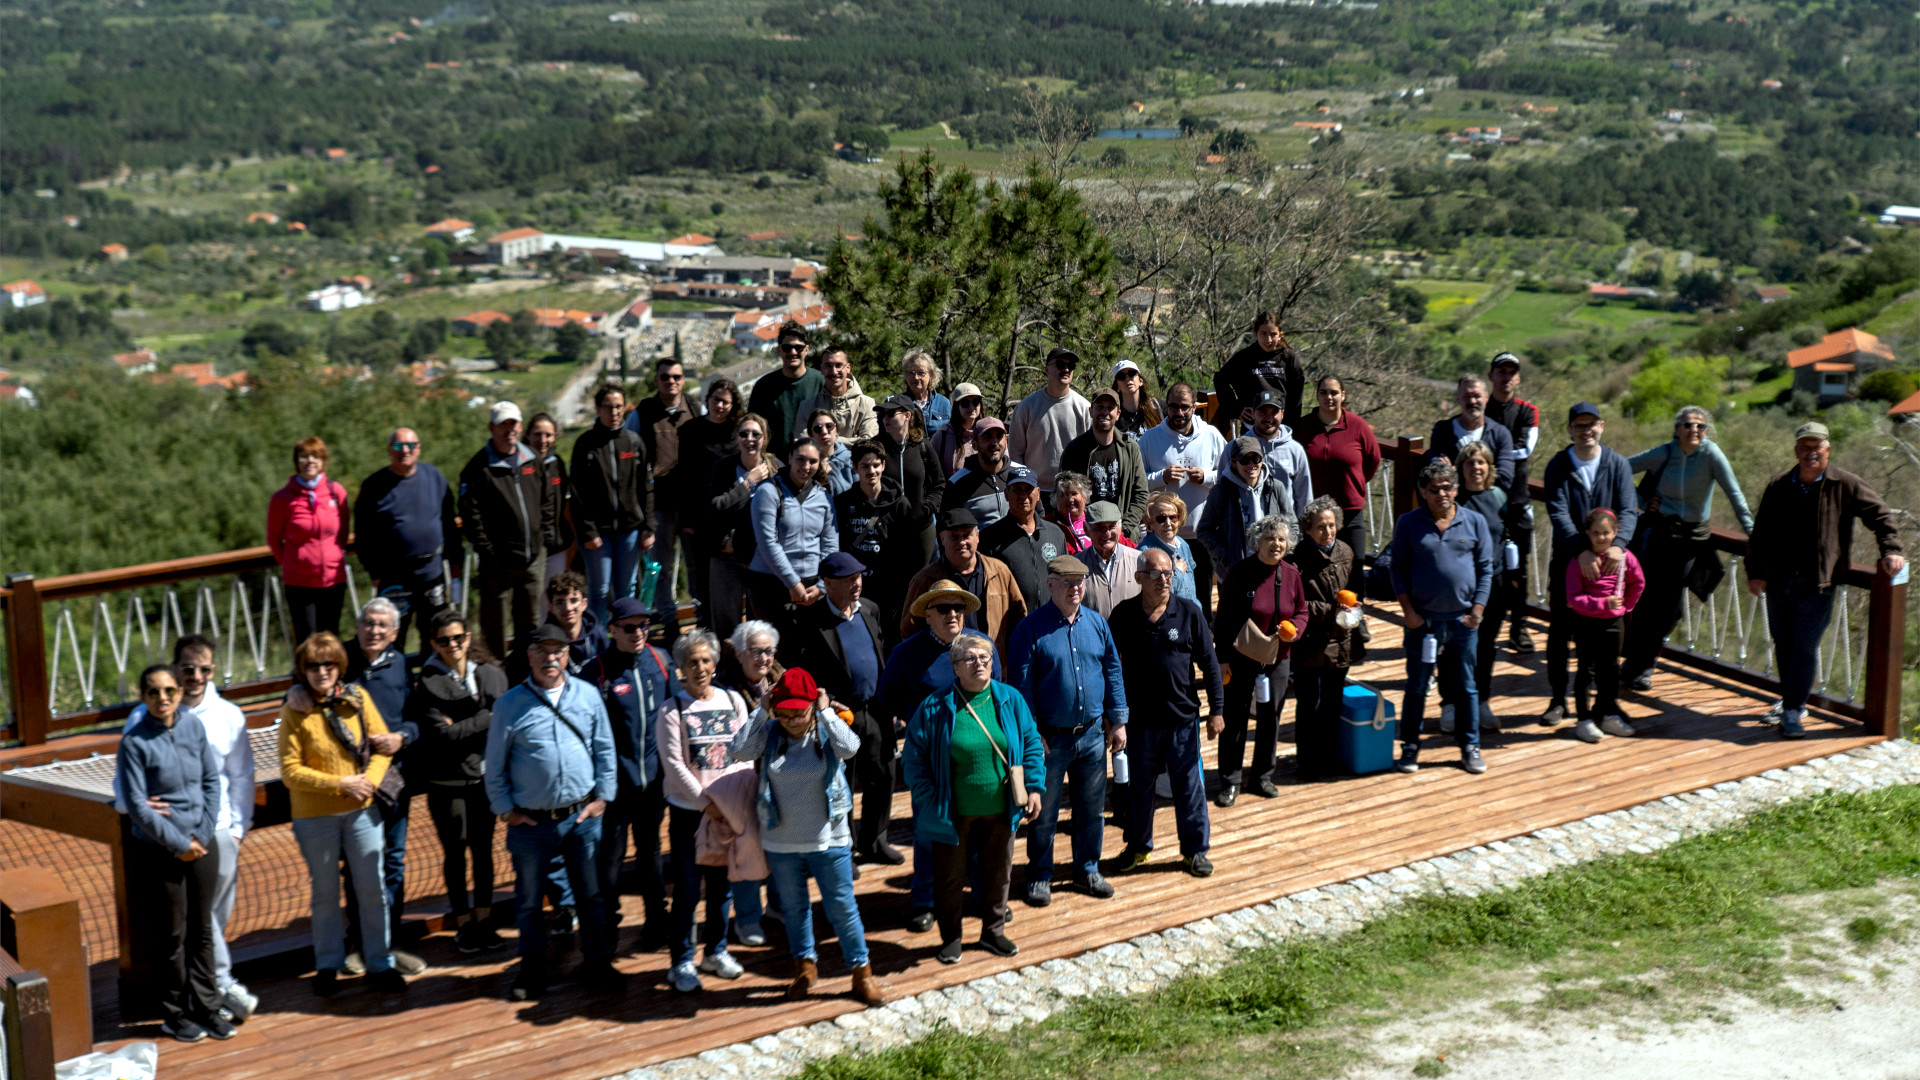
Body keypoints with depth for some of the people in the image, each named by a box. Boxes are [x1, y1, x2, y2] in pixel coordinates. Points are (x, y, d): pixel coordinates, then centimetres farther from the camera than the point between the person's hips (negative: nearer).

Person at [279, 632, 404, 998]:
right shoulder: (294, 710, -11)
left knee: (373, 889, 6)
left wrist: (370, 780, -16)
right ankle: (328, 966, 27)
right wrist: (339, 784, -17)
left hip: (362, 810, 2)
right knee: (325, 893, 12)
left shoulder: (357, 698, -3)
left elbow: (382, 745, 1)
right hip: (315, 815, -2)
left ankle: (380, 964, 19)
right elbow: (291, 771, -11)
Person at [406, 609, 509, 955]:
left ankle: (483, 920, 22)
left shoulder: (493, 675, 3)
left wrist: (463, 727, -13)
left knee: (483, 849, 11)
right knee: (455, 853, 6)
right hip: (447, 781, -3)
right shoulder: (427, 684, -7)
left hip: (485, 776, 3)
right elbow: (442, 735, -13)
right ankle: (463, 924, 17)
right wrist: (489, 719, -11)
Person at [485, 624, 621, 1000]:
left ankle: (596, 964, 22)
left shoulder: (587, 696, 2)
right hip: (530, 821, -1)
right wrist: (505, 809, -1)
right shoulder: (510, 704, -4)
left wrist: (603, 797, 4)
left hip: (582, 817, 1)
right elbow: (494, 765, 1)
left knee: (591, 894, 9)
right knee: (528, 900, 10)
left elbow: (605, 750, 9)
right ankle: (532, 971, 24)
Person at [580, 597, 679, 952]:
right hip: (616, 780, -4)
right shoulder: (597, 670, -11)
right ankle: (607, 929, 14)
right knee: (611, 855, 1)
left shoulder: (659, 660, 3)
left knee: (650, 850, 16)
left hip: (654, 777, 4)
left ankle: (656, 923, 26)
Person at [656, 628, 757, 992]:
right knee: (687, 890, -2)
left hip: (728, 809, 3)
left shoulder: (733, 701, 6)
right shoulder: (672, 711, -6)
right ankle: (682, 962, 9)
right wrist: (706, 801, -15)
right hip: (688, 811, -3)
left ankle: (716, 951, 29)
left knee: (721, 884, 12)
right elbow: (674, 765, -10)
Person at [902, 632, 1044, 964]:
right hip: (954, 814, -3)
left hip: (999, 811, 3)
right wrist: (930, 800, -10)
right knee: (950, 878, 9)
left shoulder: (1010, 700, -2)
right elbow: (914, 759, -5)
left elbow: (1032, 744, 8)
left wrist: (1033, 787, 1)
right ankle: (951, 938, 27)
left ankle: (993, 931, 34)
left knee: (998, 874, 16)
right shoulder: (935, 707, -11)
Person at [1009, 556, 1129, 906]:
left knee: (1091, 808, 13)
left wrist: (1118, 721, 8)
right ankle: (1040, 877, 19)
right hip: (1050, 737, -4)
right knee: (1044, 813, 6)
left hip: (1093, 734, 4)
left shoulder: (1097, 623, 5)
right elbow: (1021, 685, -9)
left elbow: (1113, 672, 11)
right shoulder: (1031, 629, -10)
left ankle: (1088, 870, 29)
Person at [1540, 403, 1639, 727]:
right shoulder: (1558, 466, -3)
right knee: (1559, 632, 2)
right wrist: (1582, 550, -27)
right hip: (1566, 559, -1)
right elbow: (1558, 514, -13)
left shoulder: (1618, 465, 1)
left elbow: (1627, 510, -8)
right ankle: (1558, 700, 13)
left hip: (1607, 561, 1)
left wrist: (1618, 545, -27)